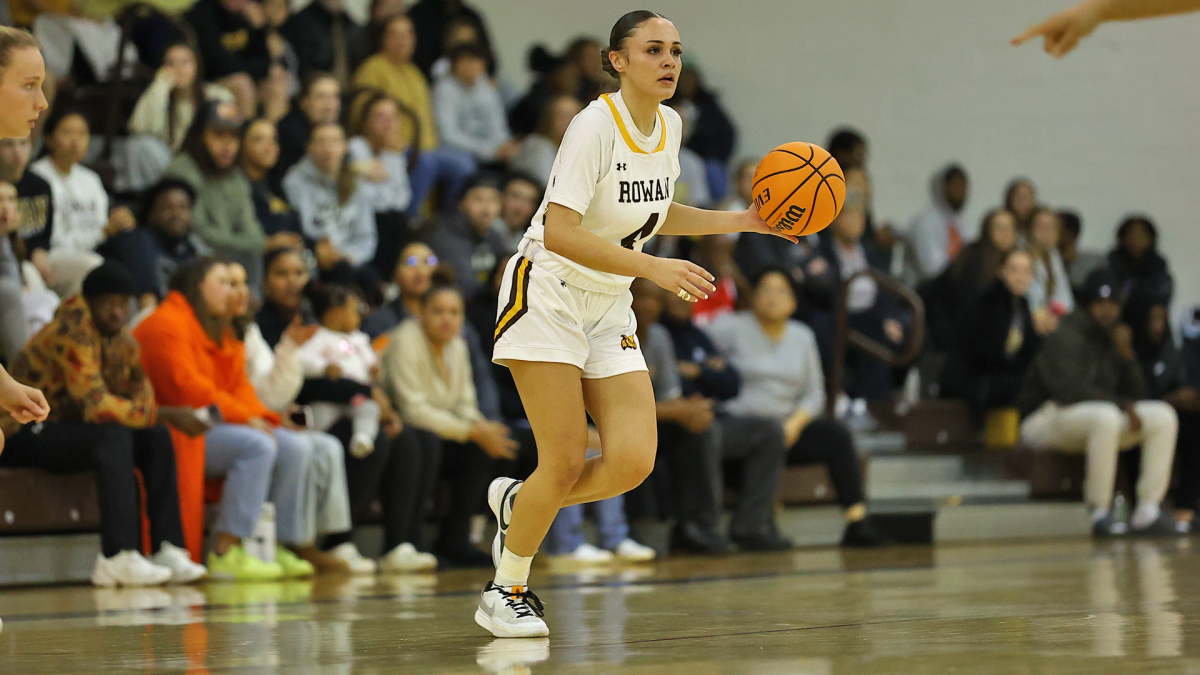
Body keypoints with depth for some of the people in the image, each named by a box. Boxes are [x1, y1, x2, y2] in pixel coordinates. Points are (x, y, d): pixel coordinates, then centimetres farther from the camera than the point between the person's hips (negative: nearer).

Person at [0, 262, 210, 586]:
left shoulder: (123, 341, 5)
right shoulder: (72, 334, -23)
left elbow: (141, 394, 9)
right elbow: (94, 404, -30)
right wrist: (168, 414, -30)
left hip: (68, 427, 9)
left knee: (156, 438, -7)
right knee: (113, 437, -32)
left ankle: (167, 549, -13)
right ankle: (118, 557, -38)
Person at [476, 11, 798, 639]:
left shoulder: (669, 125, 5)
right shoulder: (595, 125, -19)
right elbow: (560, 234, -27)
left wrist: (744, 221, 12)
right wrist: (653, 268, -34)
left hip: (609, 307, 7)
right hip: (547, 295, -7)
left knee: (633, 462, -8)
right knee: (565, 462, -11)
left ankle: (518, 502, 19)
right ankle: (505, 593, 9)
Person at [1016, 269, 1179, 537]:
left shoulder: (1113, 338, 13)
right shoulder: (1064, 337, -12)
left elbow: (1134, 393, 8)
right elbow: (1068, 389, -25)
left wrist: (1126, 355, -9)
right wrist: (1122, 405, -22)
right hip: (1046, 418, -9)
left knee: (1163, 416, -5)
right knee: (1106, 417, -40)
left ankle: (1147, 511, -9)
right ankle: (1099, 514, -33)